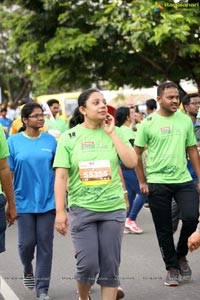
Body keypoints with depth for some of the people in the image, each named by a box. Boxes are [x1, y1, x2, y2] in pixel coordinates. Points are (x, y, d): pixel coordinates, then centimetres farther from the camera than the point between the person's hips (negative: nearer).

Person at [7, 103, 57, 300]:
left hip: (47, 200, 1)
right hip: (24, 201, -1)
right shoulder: (14, 141, -1)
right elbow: (8, 172, 0)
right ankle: (28, 269, 35)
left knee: (45, 244, 1)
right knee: (27, 242, 2)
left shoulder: (50, 140, 3)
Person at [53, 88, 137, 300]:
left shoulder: (114, 133, 5)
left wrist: (112, 133, -7)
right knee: (88, 265, -5)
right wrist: (60, 212, -10)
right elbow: (61, 176, -3)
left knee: (110, 266, 4)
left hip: (113, 208, 2)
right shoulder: (69, 137, 0)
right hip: (82, 209, -2)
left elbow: (131, 162, -8)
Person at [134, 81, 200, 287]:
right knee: (164, 229, 5)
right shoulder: (148, 123, -3)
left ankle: (181, 255, 15)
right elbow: (137, 154, 1)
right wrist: (142, 182, -3)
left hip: (183, 180, 2)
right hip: (157, 183, -2)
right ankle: (171, 268, 21)